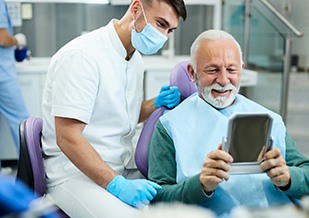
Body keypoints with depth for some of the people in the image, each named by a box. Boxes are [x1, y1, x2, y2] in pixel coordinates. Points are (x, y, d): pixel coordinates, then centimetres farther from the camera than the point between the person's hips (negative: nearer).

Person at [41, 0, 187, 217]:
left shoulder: (135, 58, 11)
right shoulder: (81, 55, -17)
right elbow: (68, 138, -22)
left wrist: (157, 104, 4)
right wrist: (117, 185, -27)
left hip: (125, 169, 8)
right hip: (76, 173, -8)